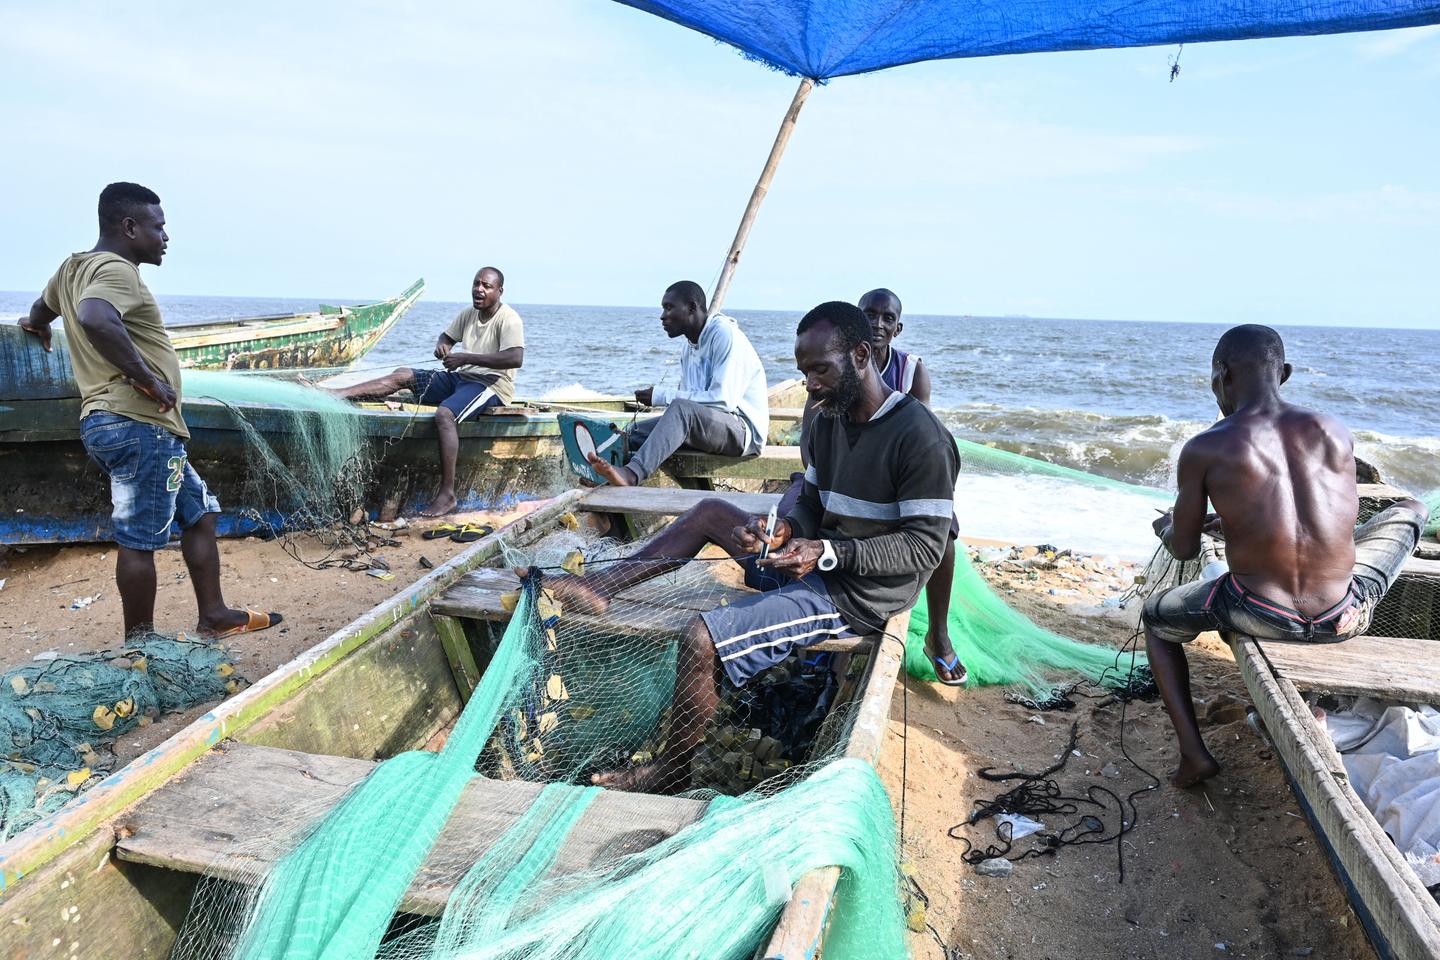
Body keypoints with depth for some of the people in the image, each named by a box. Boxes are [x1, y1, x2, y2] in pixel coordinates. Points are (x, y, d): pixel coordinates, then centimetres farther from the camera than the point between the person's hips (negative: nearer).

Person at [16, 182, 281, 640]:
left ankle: (214, 616, 20)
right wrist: (147, 378, -24)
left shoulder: (74, 267, 19)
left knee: (199, 513, 16)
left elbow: (42, 308, 40)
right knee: (140, 540, -4)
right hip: (138, 424, -11)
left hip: (112, 424, 11)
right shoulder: (116, 270, -12)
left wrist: (37, 325, 62)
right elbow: (95, 317, -34)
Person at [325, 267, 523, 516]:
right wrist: (442, 346, -1)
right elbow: (447, 336, 27)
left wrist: (466, 358, -27)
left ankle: (447, 495, -36)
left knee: (444, 413, -35)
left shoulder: (508, 319, -13)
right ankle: (334, 394, -4)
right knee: (402, 375, -2)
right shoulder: (468, 313, 12)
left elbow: (516, 358, -28)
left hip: (492, 385, -9)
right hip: (461, 378, 9)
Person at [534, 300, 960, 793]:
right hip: (818, 563, 9)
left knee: (701, 639, -20)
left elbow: (925, 546, -20)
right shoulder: (830, 419, 7)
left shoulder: (920, 437, -19)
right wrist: (787, 529, -9)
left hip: (859, 594, -9)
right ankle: (600, 585, 11)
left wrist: (826, 552, -27)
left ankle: (671, 772, 2)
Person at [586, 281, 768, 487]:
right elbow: (688, 398, 11)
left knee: (681, 409, -34)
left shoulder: (724, 334, -13)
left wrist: (662, 395, -18)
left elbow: (723, 400, -22)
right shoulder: (688, 348, 16)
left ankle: (632, 474, -46)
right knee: (635, 431, -3)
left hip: (745, 429, -9)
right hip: (708, 427, 9)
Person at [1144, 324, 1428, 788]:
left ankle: (1193, 753, 16)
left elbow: (1183, 549, 1)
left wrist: (1167, 527, 26)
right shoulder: (1334, 432, 3)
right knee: (1408, 510, 32)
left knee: (1156, 618, 28)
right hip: (1344, 618, 3)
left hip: (1260, 616, -3)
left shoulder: (1203, 450, -8)